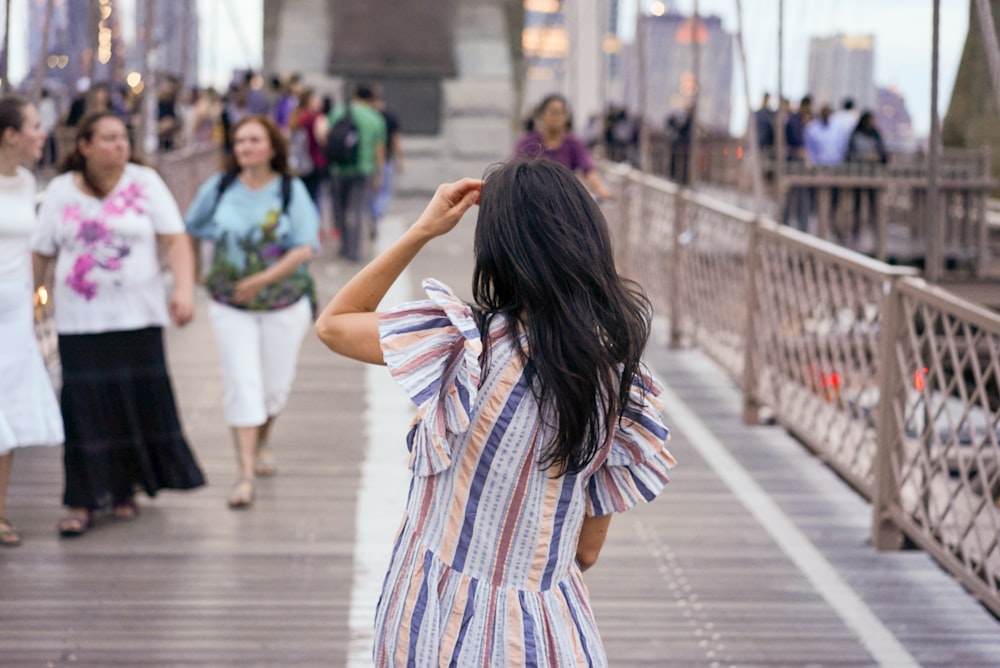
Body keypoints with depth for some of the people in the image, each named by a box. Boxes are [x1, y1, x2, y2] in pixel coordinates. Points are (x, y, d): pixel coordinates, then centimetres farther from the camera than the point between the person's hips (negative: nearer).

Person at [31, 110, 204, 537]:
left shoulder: (145, 184, 2)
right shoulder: (61, 191, 5)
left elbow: (175, 241, -3)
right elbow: (40, 254, 8)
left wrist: (184, 289, -17)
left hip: (138, 316, 0)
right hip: (80, 321, 0)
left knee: (139, 404, 4)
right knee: (85, 409, -4)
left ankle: (125, 490, 21)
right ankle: (82, 502, 1)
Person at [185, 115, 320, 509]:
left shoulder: (292, 191, -8)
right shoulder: (218, 188, -3)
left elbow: (305, 248, -15)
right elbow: (191, 228, 14)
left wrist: (264, 278, -23)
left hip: (284, 303, 0)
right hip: (231, 306, 0)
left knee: (276, 383, 10)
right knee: (242, 383, -9)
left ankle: (262, 444, 40)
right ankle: (245, 473, -10)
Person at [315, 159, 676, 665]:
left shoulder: (468, 344, -18)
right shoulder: (617, 375, -5)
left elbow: (332, 324, -3)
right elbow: (589, 547, 3)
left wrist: (423, 230, -4)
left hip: (440, 622, -3)